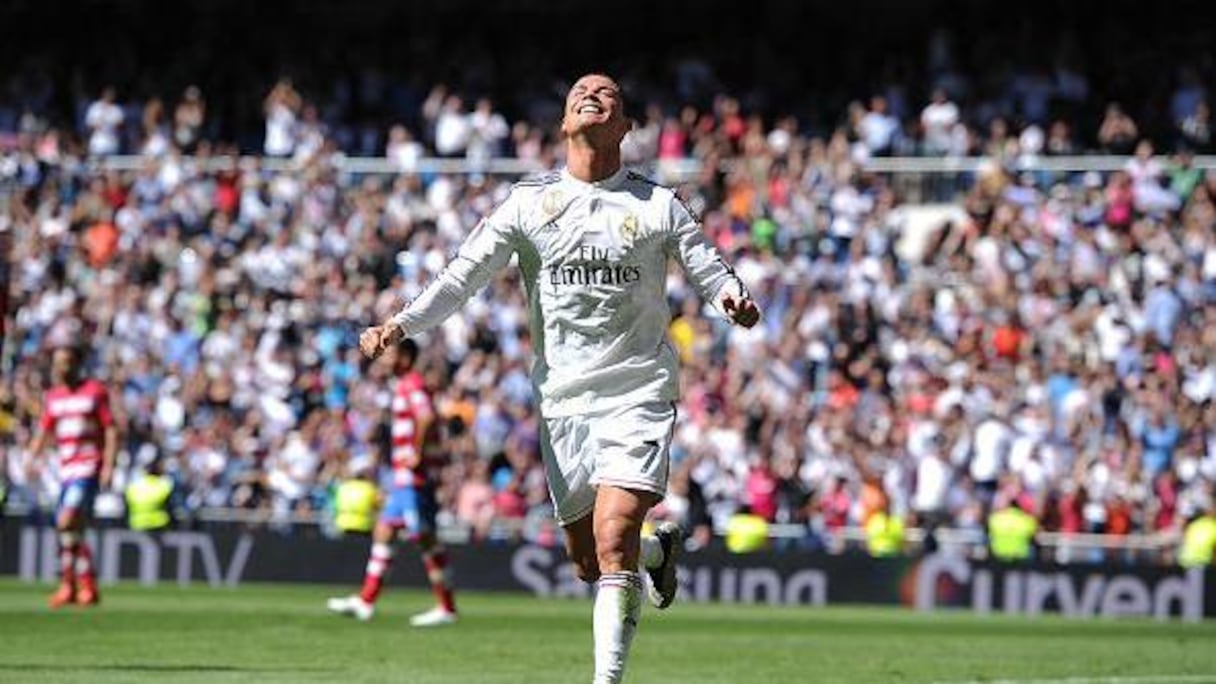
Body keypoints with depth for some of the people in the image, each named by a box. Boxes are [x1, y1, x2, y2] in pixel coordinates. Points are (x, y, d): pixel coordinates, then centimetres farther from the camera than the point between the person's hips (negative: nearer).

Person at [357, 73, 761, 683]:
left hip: (638, 391, -3)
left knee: (613, 541, -19)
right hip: (563, 399, 3)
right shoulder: (529, 203, 6)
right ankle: (659, 550, 39)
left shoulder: (658, 206, 3)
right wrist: (400, 325, -8)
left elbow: (709, 269, 3)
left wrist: (733, 298, -21)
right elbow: (464, 274, 5)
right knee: (588, 563, 6)